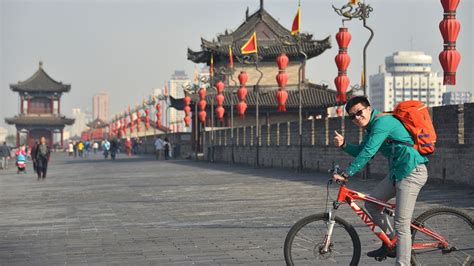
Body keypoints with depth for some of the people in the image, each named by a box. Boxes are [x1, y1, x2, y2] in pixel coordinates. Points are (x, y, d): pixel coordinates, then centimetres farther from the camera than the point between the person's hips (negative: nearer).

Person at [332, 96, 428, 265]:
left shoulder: (382, 121, -16)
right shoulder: (371, 127, 15)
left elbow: (368, 153, -22)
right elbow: (361, 151, 15)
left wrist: (346, 174, -21)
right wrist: (344, 144, -3)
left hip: (411, 171, -10)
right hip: (396, 172, 10)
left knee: (401, 225, -11)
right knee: (371, 204, 13)